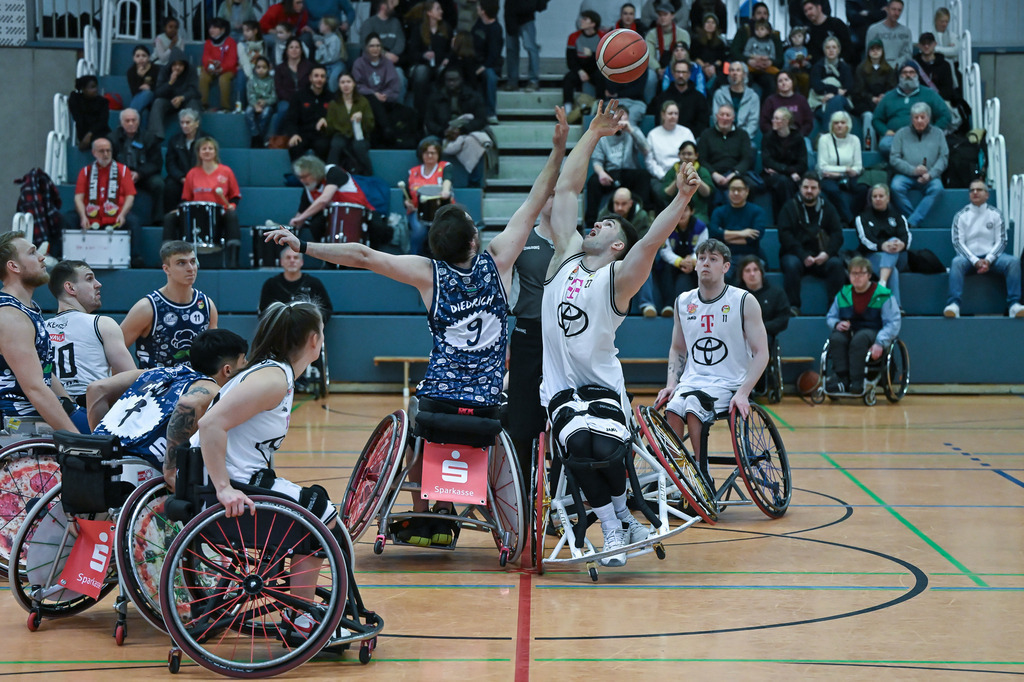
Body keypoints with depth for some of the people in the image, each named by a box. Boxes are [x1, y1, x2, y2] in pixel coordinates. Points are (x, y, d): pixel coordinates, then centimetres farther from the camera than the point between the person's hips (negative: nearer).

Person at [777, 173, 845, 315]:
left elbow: (837, 234, 6)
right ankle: (793, 307, -30)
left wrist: (827, 253, -15)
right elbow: (785, 235, -4)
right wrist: (803, 256, -18)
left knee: (836, 264, -29)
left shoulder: (828, 209, 16)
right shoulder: (790, 207, 8)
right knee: (791, 264, -34)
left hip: (822, 256, 2)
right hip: (795, 254, -2)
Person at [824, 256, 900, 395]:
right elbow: (830, 317, 21)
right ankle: (842, 378, -37)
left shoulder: (883, 295, -2)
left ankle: (856, 382, -39)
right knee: (836, 338, -31)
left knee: (860, 338, -39)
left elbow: (893, 322, -8)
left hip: (872, 332, -4)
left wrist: (880, 343, -23)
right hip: (849, 331, 4)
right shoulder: (843, 294, 13)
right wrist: (837, 324, -6)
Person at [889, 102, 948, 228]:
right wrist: (913, 170, -12)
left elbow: (943, 158, 6)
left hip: (930, 176, 0)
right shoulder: (902, 134, 13)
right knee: (896, 186, -33)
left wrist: (930, 174, -12)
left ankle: (911, 222, -36)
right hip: (906, 175, 0)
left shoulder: (938, 134, 15)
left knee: (937, 188, -33)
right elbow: (894, 159, 4)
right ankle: (916, 220, -27)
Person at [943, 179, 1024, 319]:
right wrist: (975, 261, -16)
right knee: (957, 262, -34)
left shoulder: (995, 214, 10)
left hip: (991, 257, 1)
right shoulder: (961, 216, 7)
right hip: (969, 257, -1)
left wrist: (988, 260, -13)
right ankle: (954, 304, -46)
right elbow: (958, 242, -2)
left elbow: (1001, 241, 5)